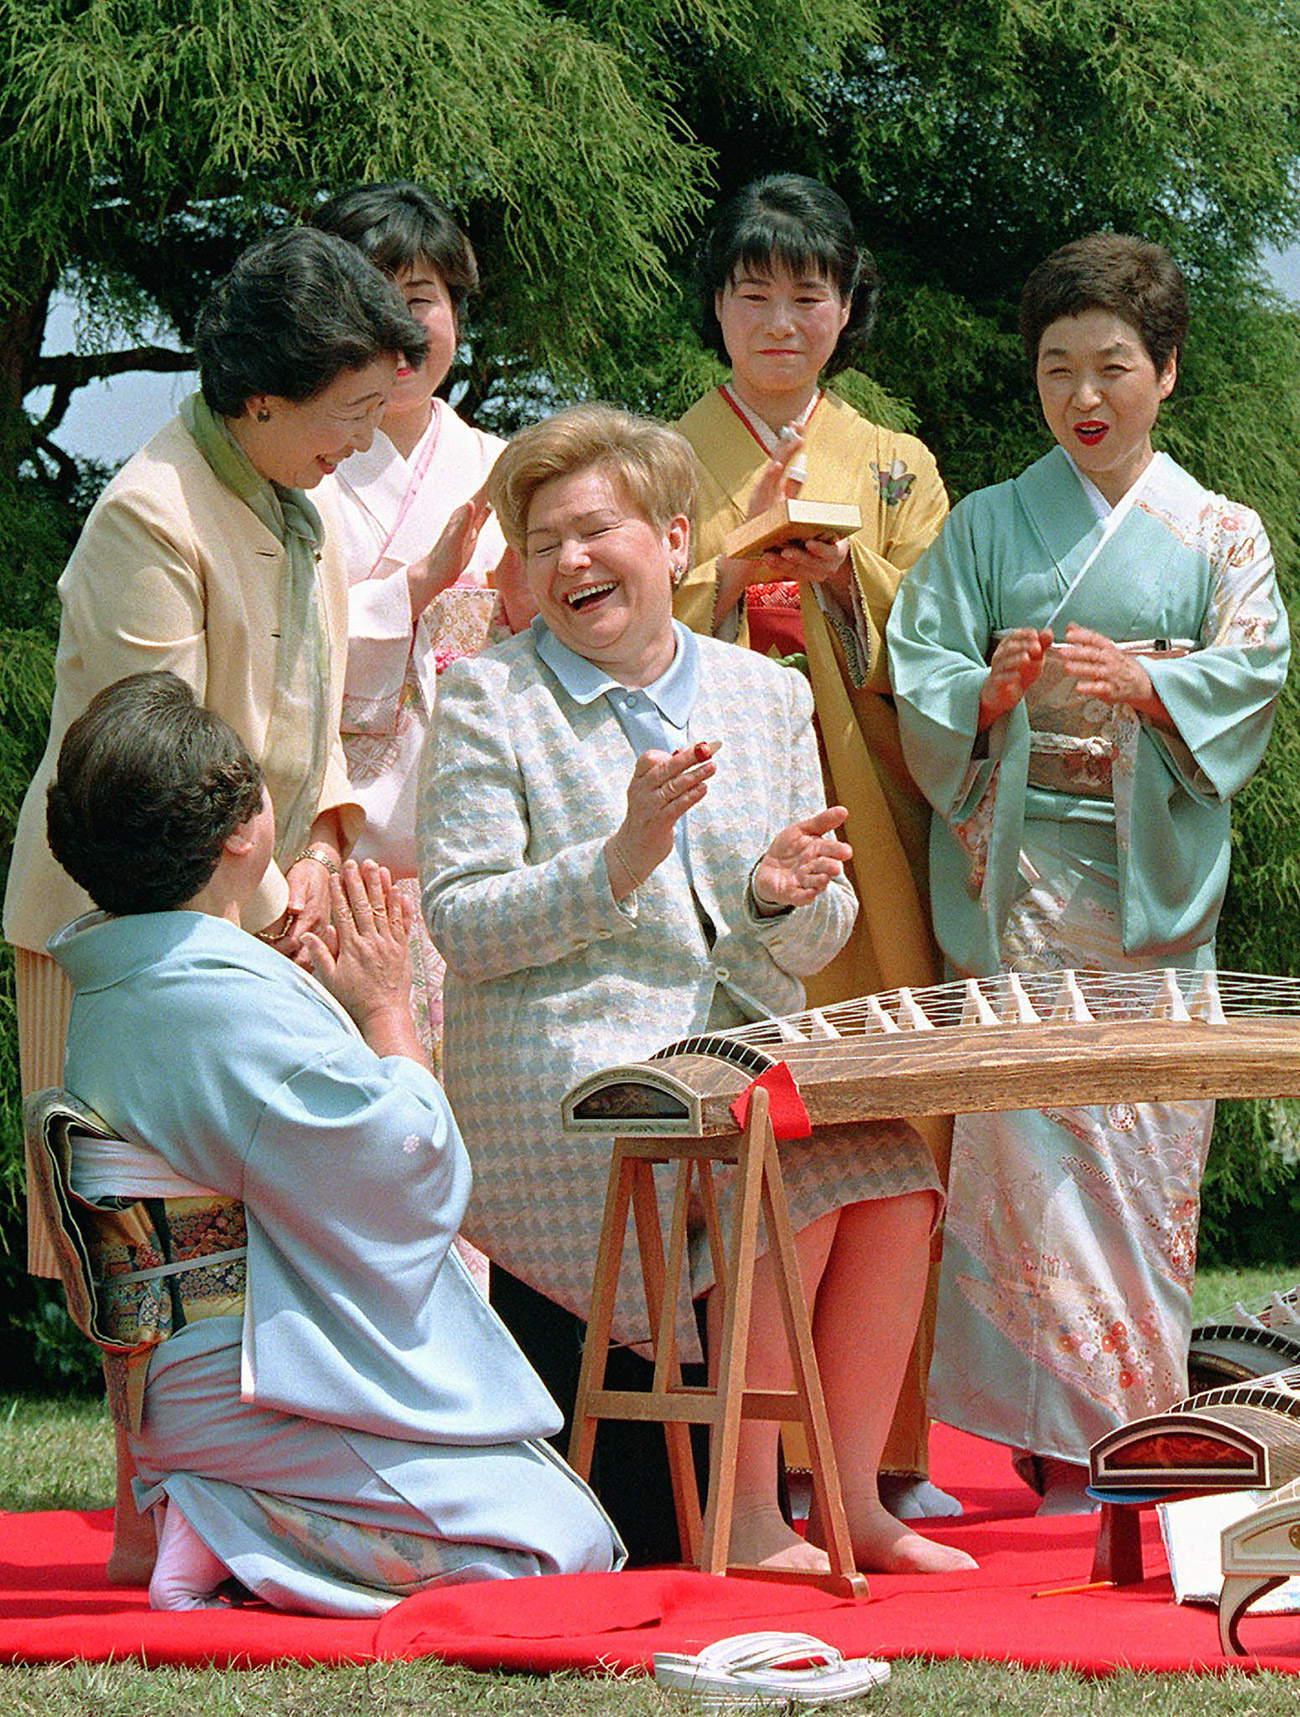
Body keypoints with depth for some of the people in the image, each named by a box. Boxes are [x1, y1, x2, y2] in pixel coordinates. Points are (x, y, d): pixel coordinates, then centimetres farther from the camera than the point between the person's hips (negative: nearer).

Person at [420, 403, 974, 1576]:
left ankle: (854, 1498, -10)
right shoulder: (487, 698, 2)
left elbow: (814, 947, 15)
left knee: (897, 1170, -21)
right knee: (793, 1181, -29)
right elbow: (461, 924, -7)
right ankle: (742, 1517, -20)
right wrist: (619, 862, -21)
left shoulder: (765, 696, 15)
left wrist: (783, 898, -10)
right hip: (567, 1075, -5)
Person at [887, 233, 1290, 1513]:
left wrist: (1139, 682, -21)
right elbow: (917, 677, 3)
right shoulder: (986, 526, 13)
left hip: (1151, 879, 0)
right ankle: (1059, 1432, -7)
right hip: (1017, 870, 0)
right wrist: (993, 690, -19)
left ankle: (1140, 1423, 5)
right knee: (1026, 1136, -9)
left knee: (1148, 1144, -3)